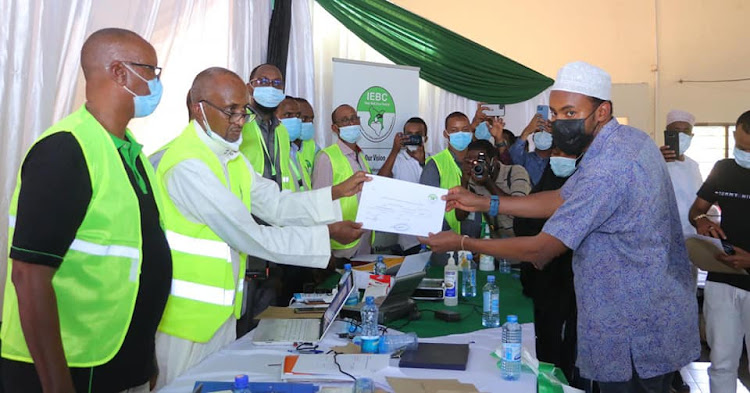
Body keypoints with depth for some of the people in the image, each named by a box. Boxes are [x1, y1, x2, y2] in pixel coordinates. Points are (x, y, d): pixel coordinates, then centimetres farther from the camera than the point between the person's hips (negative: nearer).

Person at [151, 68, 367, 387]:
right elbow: (249, 236, -24)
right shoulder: (188, 165, -24)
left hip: (223, 307, 9)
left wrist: (337, 192, -5)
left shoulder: (231, 156, 8)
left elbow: (277, 205, 4)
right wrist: (328, 234, -18)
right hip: (187, 312, -9)